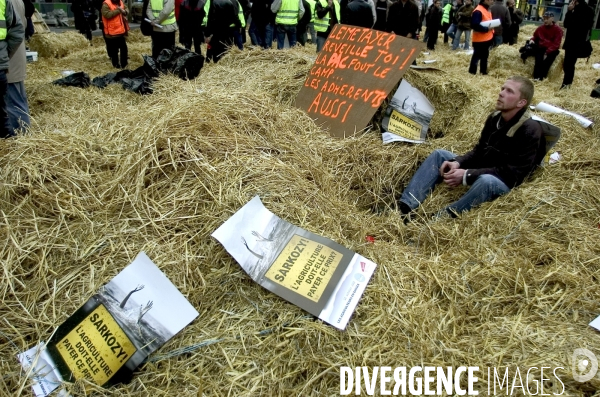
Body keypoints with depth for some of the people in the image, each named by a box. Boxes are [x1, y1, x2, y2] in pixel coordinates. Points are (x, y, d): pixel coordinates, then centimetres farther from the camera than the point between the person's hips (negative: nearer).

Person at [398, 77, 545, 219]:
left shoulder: (530, 130, -20)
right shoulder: (495, 117, 3)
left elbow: (515, 173, -24)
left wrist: (468, 175, -28)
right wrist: (457, 162, -11)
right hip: (480, 170, 8)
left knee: (485, 180, -41)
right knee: (439, 155, -5)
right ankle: (405, 206, -23)